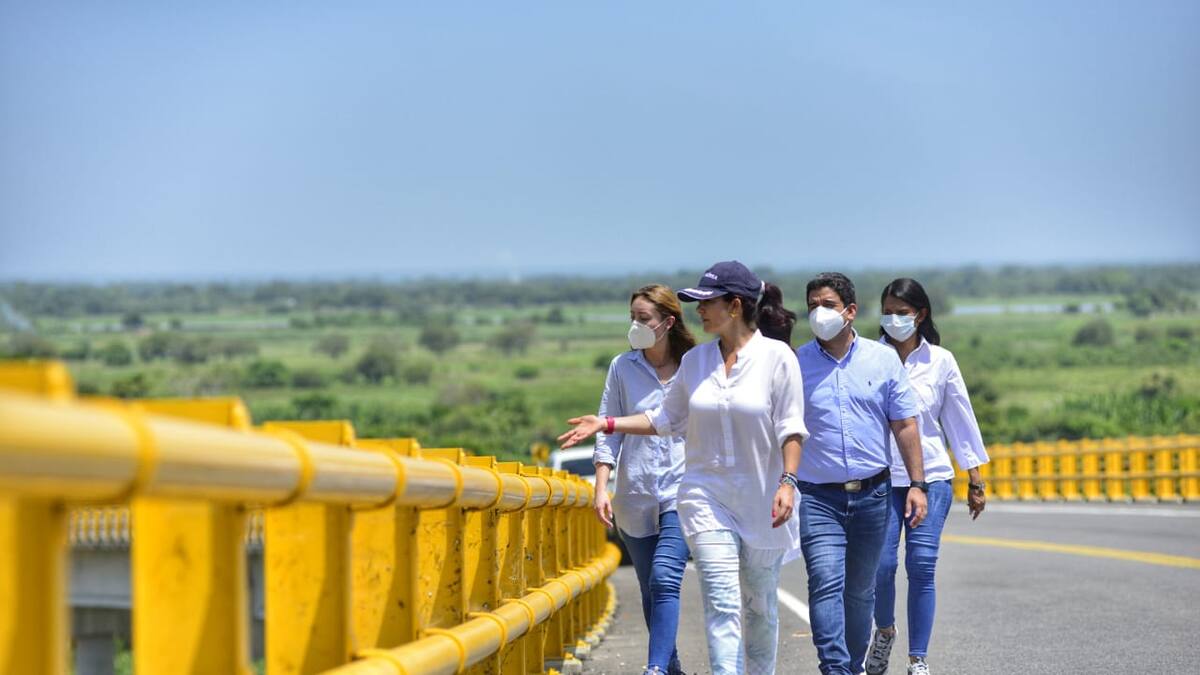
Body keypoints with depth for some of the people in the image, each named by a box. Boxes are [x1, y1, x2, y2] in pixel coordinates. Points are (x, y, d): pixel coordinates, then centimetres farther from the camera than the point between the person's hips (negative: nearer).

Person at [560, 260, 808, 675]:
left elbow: (791, 428, -7)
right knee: (722, 605, -10)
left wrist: (788, 482, -18)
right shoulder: (695, 360, 6)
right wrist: (607, 424, 8)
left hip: (761, 501, -2)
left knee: (760, 606, 10)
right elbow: (667, 419, 15)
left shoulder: (776, 356, -6)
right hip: (706, 496, 2)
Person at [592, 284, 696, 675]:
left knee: (664, 579, -20)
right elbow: (609, 432, 4)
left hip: (682, 490, -3)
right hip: (635, 496, 3)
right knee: (650, 591, 10)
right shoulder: (623, 367, 4)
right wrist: (601, 488, -5)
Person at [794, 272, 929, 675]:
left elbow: (905, 425, 7)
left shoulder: (883, 360, 5)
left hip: (872, 493, 2)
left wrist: (917, 483, 1)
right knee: (826, 585, -16)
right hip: (818, 496, -2)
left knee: (860, 590, 12)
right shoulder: (796, 364, 0)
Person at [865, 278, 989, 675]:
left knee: (921, 565, -7)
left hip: (931, 476, 1)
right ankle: (884, 632, 21)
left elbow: (960, 419, 10)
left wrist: (975, 480, 11)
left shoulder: (940, 361, 5)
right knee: (881, 563, -10)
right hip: (880, 478, 0)